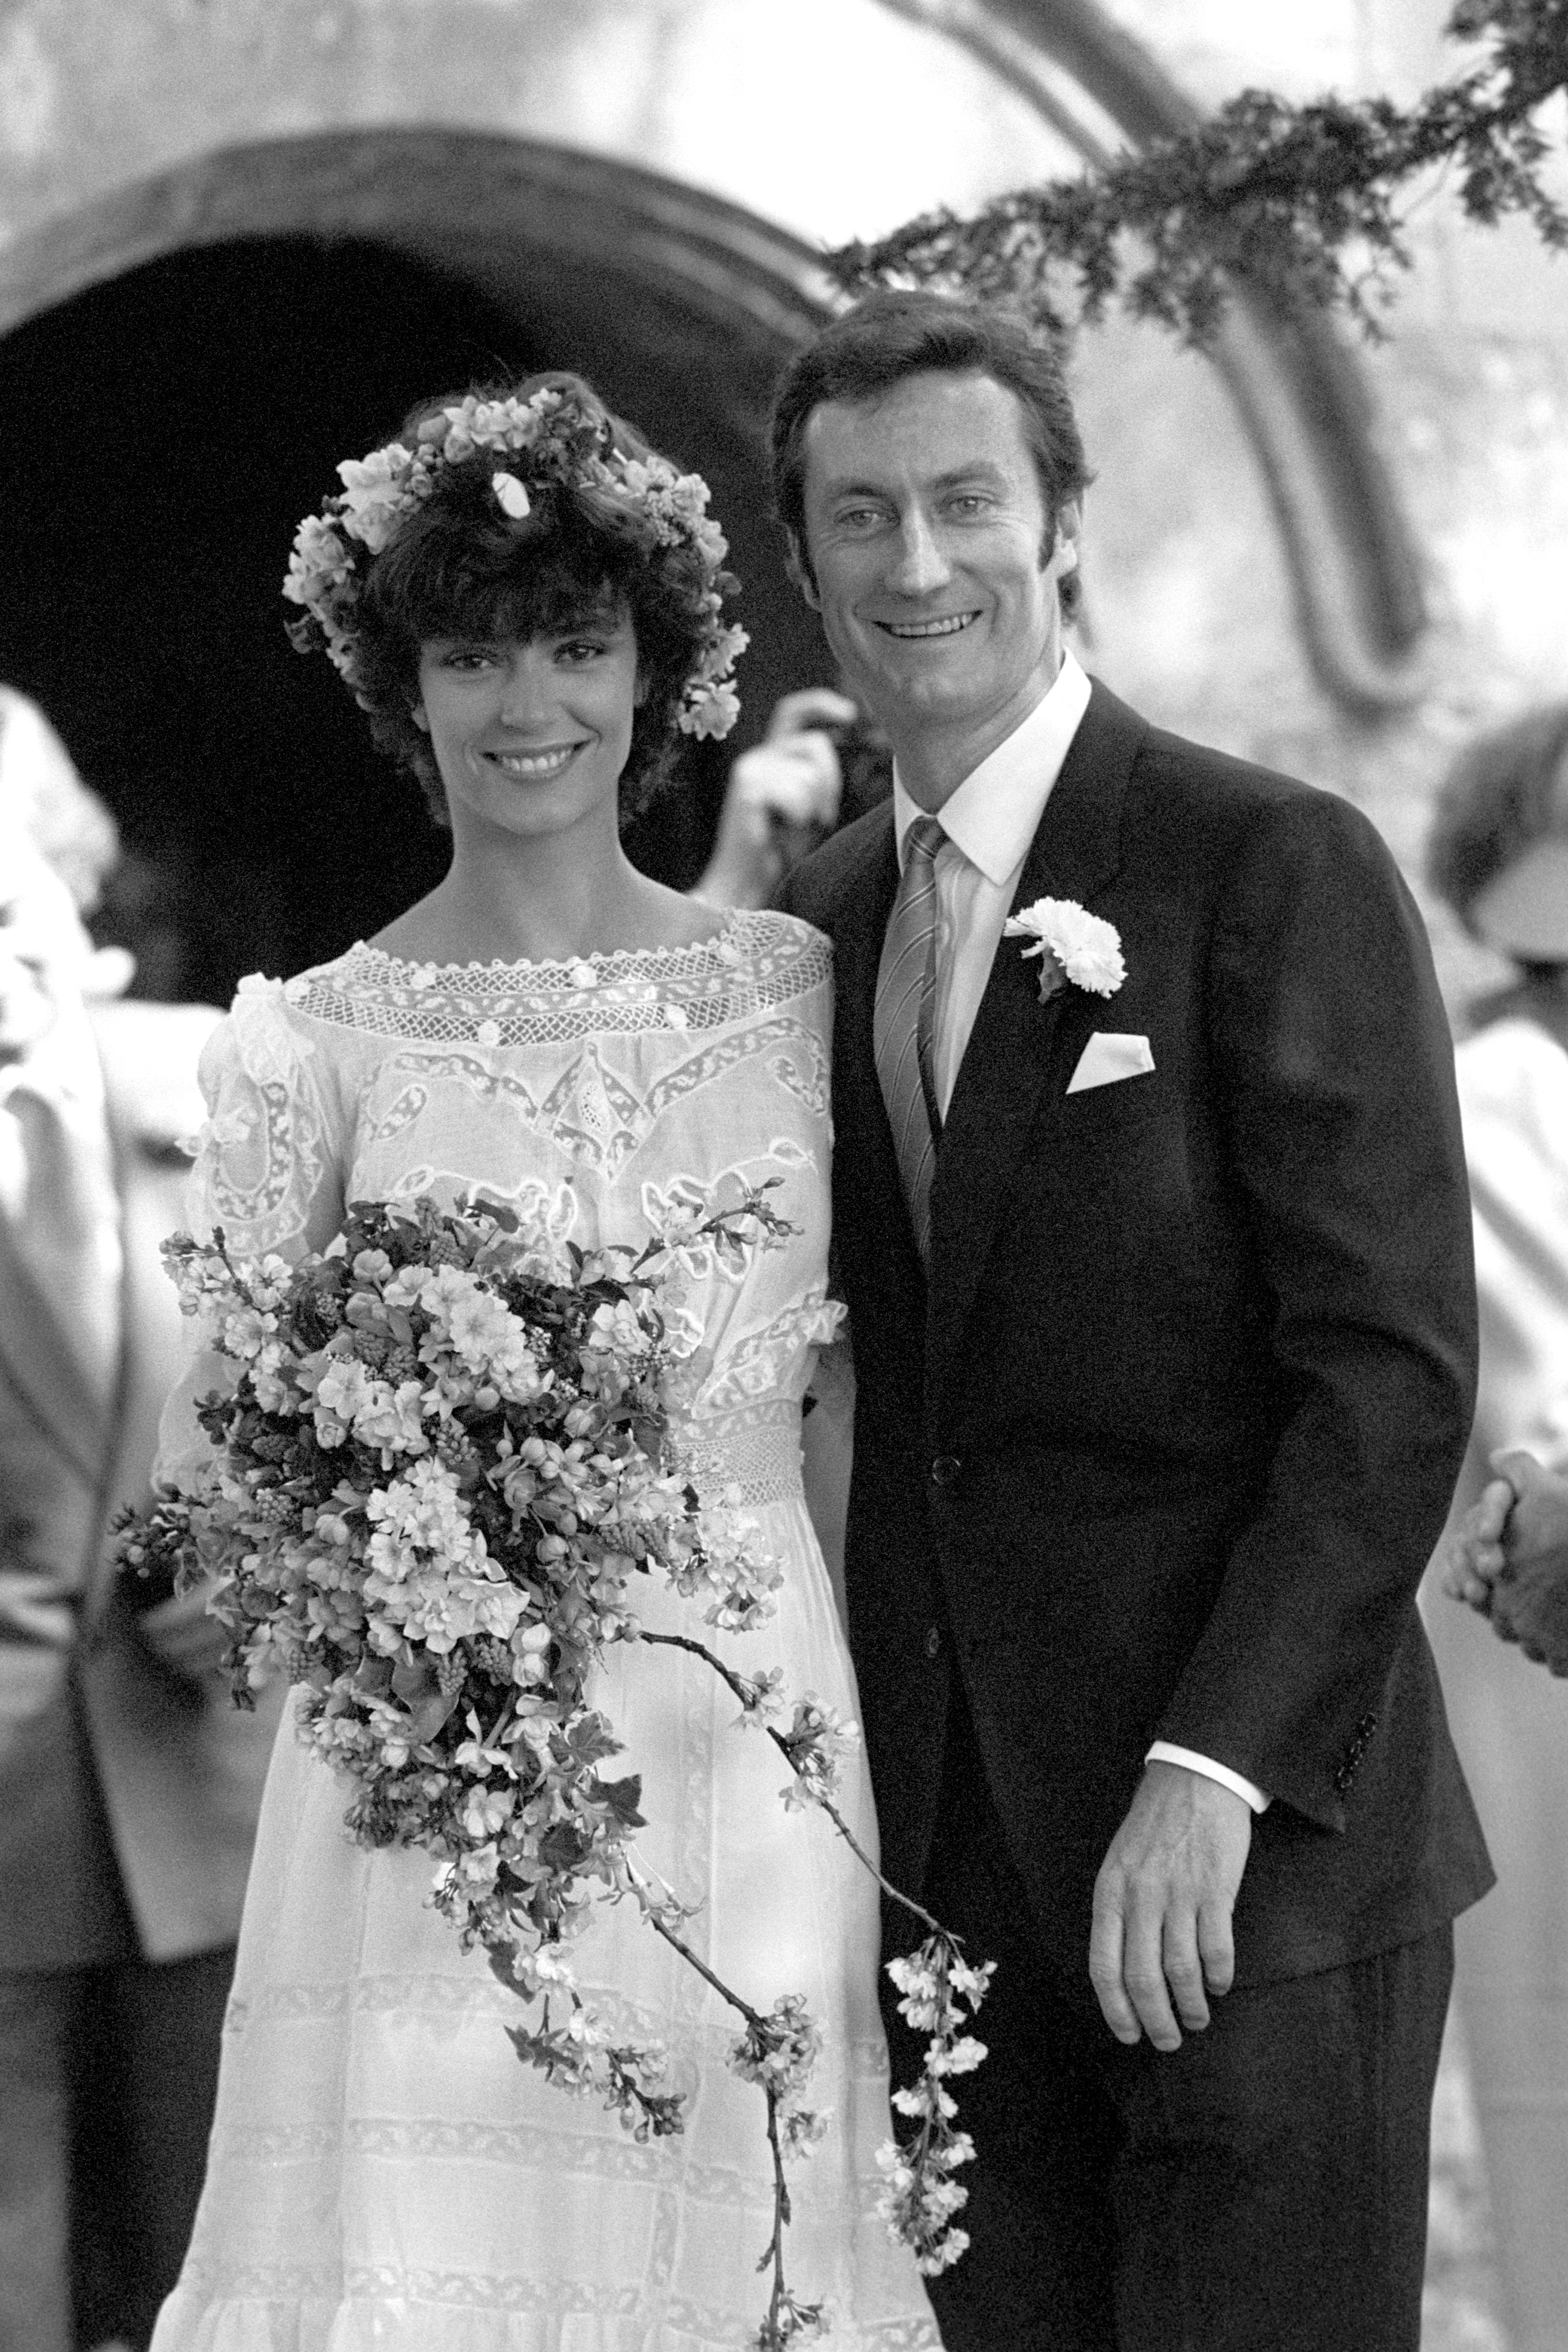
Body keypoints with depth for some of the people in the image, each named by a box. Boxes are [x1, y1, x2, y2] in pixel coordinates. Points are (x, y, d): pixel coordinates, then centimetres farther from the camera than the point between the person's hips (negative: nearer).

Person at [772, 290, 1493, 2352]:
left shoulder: (1277, 868, -7)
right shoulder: (819, 924, 13)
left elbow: (1395, 1373, -12)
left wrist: (1212, 1774, -20)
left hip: (1256, 1858, -5)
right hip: (950, 1876, 5)